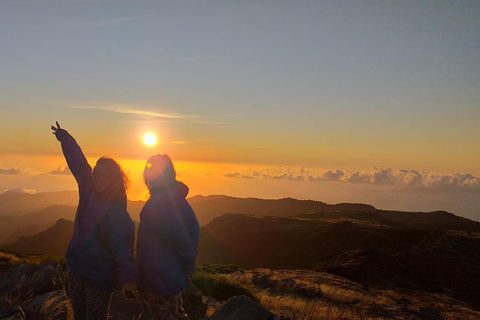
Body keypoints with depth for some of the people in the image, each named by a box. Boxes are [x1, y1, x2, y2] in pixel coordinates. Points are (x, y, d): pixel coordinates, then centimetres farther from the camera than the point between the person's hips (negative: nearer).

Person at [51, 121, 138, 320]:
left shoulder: (117, 211, -20)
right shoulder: (88, 190, -2)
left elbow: (123, 246, -31)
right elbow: (78, 162, 10)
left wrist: (128, 278, -44)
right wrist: (64, 137, 25)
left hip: (100, 275, -6)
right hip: (75, 266, 6)